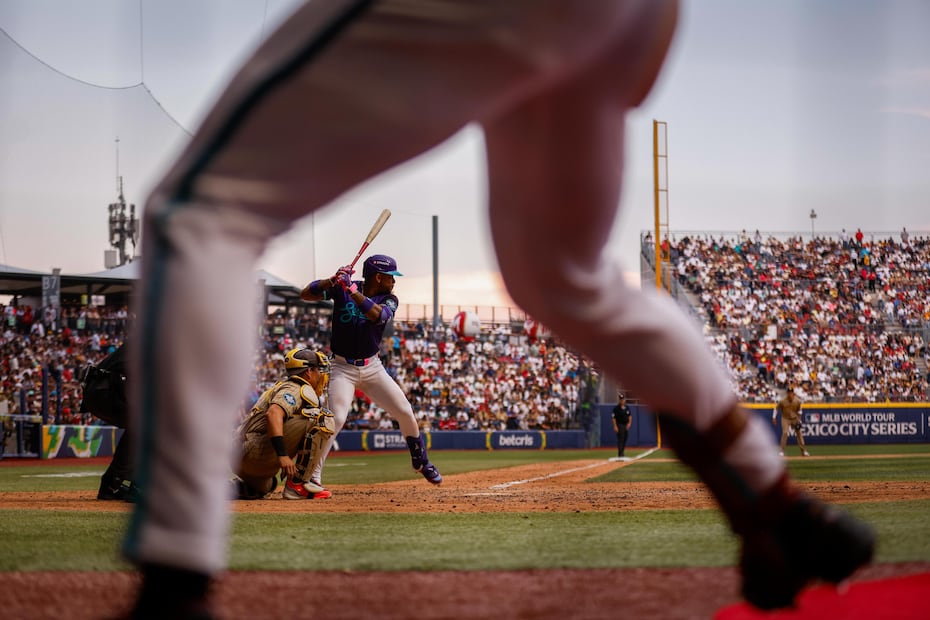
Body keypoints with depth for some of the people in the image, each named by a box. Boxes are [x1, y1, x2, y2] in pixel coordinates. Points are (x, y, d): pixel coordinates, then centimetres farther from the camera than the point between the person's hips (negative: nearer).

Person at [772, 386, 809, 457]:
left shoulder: (797, 401, -12)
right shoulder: (782, 401, -19)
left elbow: (799, 410, 4)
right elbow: (776, 409, -6)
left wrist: (799, 420, 0)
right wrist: (774, 418, -11)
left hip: (795, 419, 3)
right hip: (785, 419, -3)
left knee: (799, 433, 4)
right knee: (785, 433, -18)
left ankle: (803, 451, 12)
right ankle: (782, 451, -10)